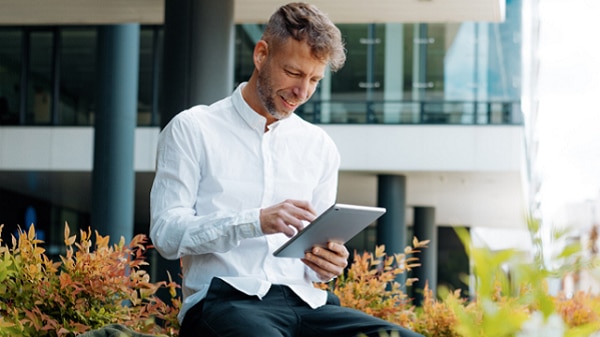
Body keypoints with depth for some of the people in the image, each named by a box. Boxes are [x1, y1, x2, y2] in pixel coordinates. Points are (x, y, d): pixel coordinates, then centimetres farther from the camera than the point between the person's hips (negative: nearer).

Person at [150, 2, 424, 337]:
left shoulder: (320, 147, 20)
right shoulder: (192, 130, 6)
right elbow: (166, 233, -4)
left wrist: (327, 265, -1)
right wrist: (256, 222, -18)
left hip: (304, 302, 5)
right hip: (223, 301, -5)